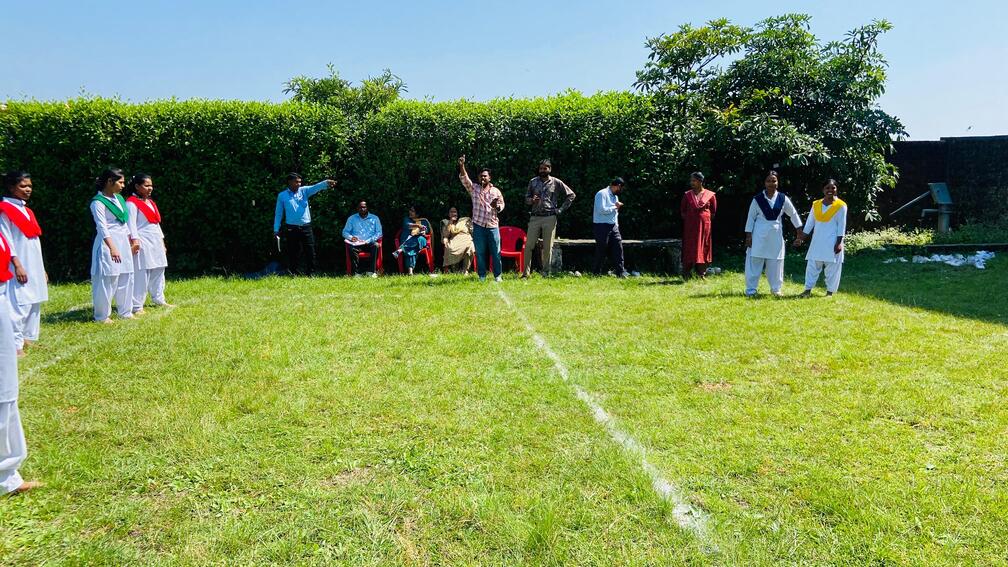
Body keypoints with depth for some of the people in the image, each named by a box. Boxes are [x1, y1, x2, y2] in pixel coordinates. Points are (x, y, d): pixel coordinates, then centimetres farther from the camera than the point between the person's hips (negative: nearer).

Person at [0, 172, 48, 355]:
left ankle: (28, 337, 19)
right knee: (19, 305, -10)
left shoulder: (27, 211, 17)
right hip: (19, 267, -8)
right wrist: (17, 265, -19)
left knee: (34, 303, 11)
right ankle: (16, 345, -7)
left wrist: (42, 268, 18)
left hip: (34, 266, 8)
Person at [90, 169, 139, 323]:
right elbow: (102, 227, -19)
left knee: (126, 278, 11)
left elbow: (128, 220, 18)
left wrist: (134, 240, 16)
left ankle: (125, 312, 22)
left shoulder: (119, 198, 12)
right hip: (108, 243, -8)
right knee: (107, 280, -4)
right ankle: (102, 316, 6)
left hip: (124, 242, 8)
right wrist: (112, 248, -28)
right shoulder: (98, 202, -11)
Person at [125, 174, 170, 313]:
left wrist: (162, 243, 20)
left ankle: (159, 299, 26)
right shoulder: (132, 203, -8)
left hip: (156, 244, 9)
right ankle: (137, 307, -5)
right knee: (141, 276, -8)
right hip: (143, 245, -9)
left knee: (158, 272, 13)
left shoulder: (151, 203, 18)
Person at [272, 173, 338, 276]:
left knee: (310, 253, 1)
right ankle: (295, 276, 15)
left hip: (306, 227, 1)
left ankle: (310, 274, 11)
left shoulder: (304, 191, 5)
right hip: (291, 229, -1)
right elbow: (278, 213, 7)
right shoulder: (282, 196, 3)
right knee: (293, 254, 5)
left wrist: (326, 182, -34)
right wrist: (276, 230, 5)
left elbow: (316, 187, -13)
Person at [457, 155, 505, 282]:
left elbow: (502, 205, 9)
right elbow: (464, 179, -8)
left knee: (496, 252, 2)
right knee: (480, 252, 4)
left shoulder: (496, 191, 9)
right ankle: (482, 276, 13)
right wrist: (462, 166, -25)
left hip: (493, 225, 0)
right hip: (478, 225, 0)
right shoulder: (474, 189, 6)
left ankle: (497, 276, 11)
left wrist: (497, 206, -15)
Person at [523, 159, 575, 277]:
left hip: (550, 218, -2)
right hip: (534, 217, 2)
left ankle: (546, 273, 9)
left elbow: (571, 195, 8)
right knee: (529, 245, -4)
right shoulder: (533, 182, 10)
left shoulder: (556, 183, 4)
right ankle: (526, 273, 1)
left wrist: (561, 209, 1)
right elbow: (526, 198, 13)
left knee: (548, 247, 2)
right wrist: (532, 200, -11)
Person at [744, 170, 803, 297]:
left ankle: (776, 288, 21)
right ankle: (751, 289, 4)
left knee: (775, 262, 8)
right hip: (759, 234, -2)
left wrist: (800, 229, 11)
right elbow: (751, 217, -1)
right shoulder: (757, 199, -4)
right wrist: (748, 235, -5)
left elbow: (793, 214, 11)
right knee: (755, 261, -2)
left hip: (776, 234, 2)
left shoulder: (783, 199, 1)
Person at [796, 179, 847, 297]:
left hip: (832, 243, -4)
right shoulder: (816, 204, 7)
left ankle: (830, 291, 8)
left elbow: (841, 226, -6)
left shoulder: (841, 206, -5)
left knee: (832, 268, 1)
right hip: (817, 242, 4)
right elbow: (809, 223, 10)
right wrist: (801, 238, 6)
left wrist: (839, 243, -12)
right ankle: (808, 290, 6)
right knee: (812, 266, 3)